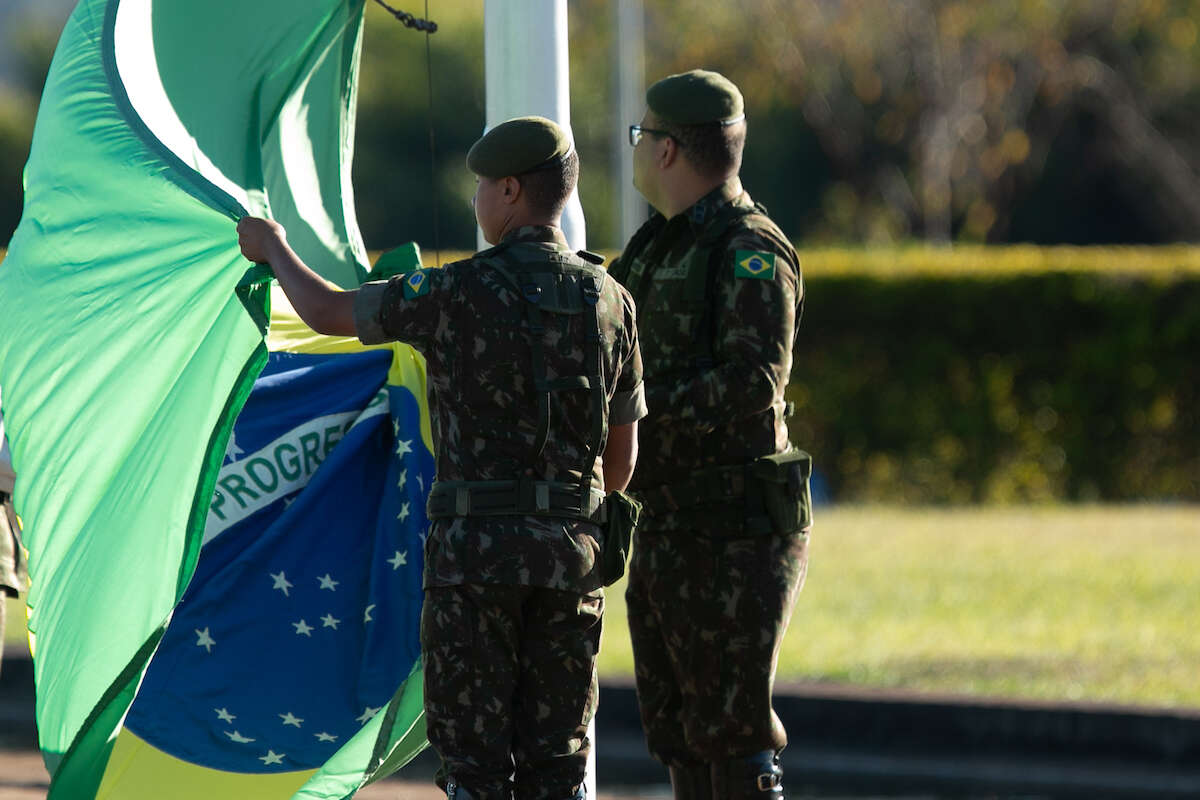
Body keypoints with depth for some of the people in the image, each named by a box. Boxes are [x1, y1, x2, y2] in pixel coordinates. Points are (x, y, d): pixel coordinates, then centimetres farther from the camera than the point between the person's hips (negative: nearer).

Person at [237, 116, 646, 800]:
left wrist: (274, 249, 25)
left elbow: (328, 313, 4)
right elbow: (623, 455, 12)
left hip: (476, 549, -4)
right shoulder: (611, 301, 5)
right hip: (572, 553, 4)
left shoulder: (459, 292, -9)